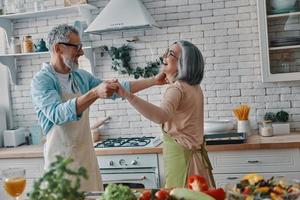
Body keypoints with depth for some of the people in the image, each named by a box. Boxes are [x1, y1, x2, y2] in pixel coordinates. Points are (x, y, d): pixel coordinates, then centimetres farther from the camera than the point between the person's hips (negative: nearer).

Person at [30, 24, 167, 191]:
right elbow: (57, 114, -28)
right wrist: (94, 93, -38)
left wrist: (154, 81, 8)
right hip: (62, 159, -6)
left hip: (87, 155, 6)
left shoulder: (82, 76, 7)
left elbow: (116, 90, 11)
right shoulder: (42, 80, -13)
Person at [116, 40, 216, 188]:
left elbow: (162, 115, -40)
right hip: (193, 151, 10)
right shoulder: (194, 87, 10)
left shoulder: (177, 88, -19)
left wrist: (128, 95, -48)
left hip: (180, 153, -10)